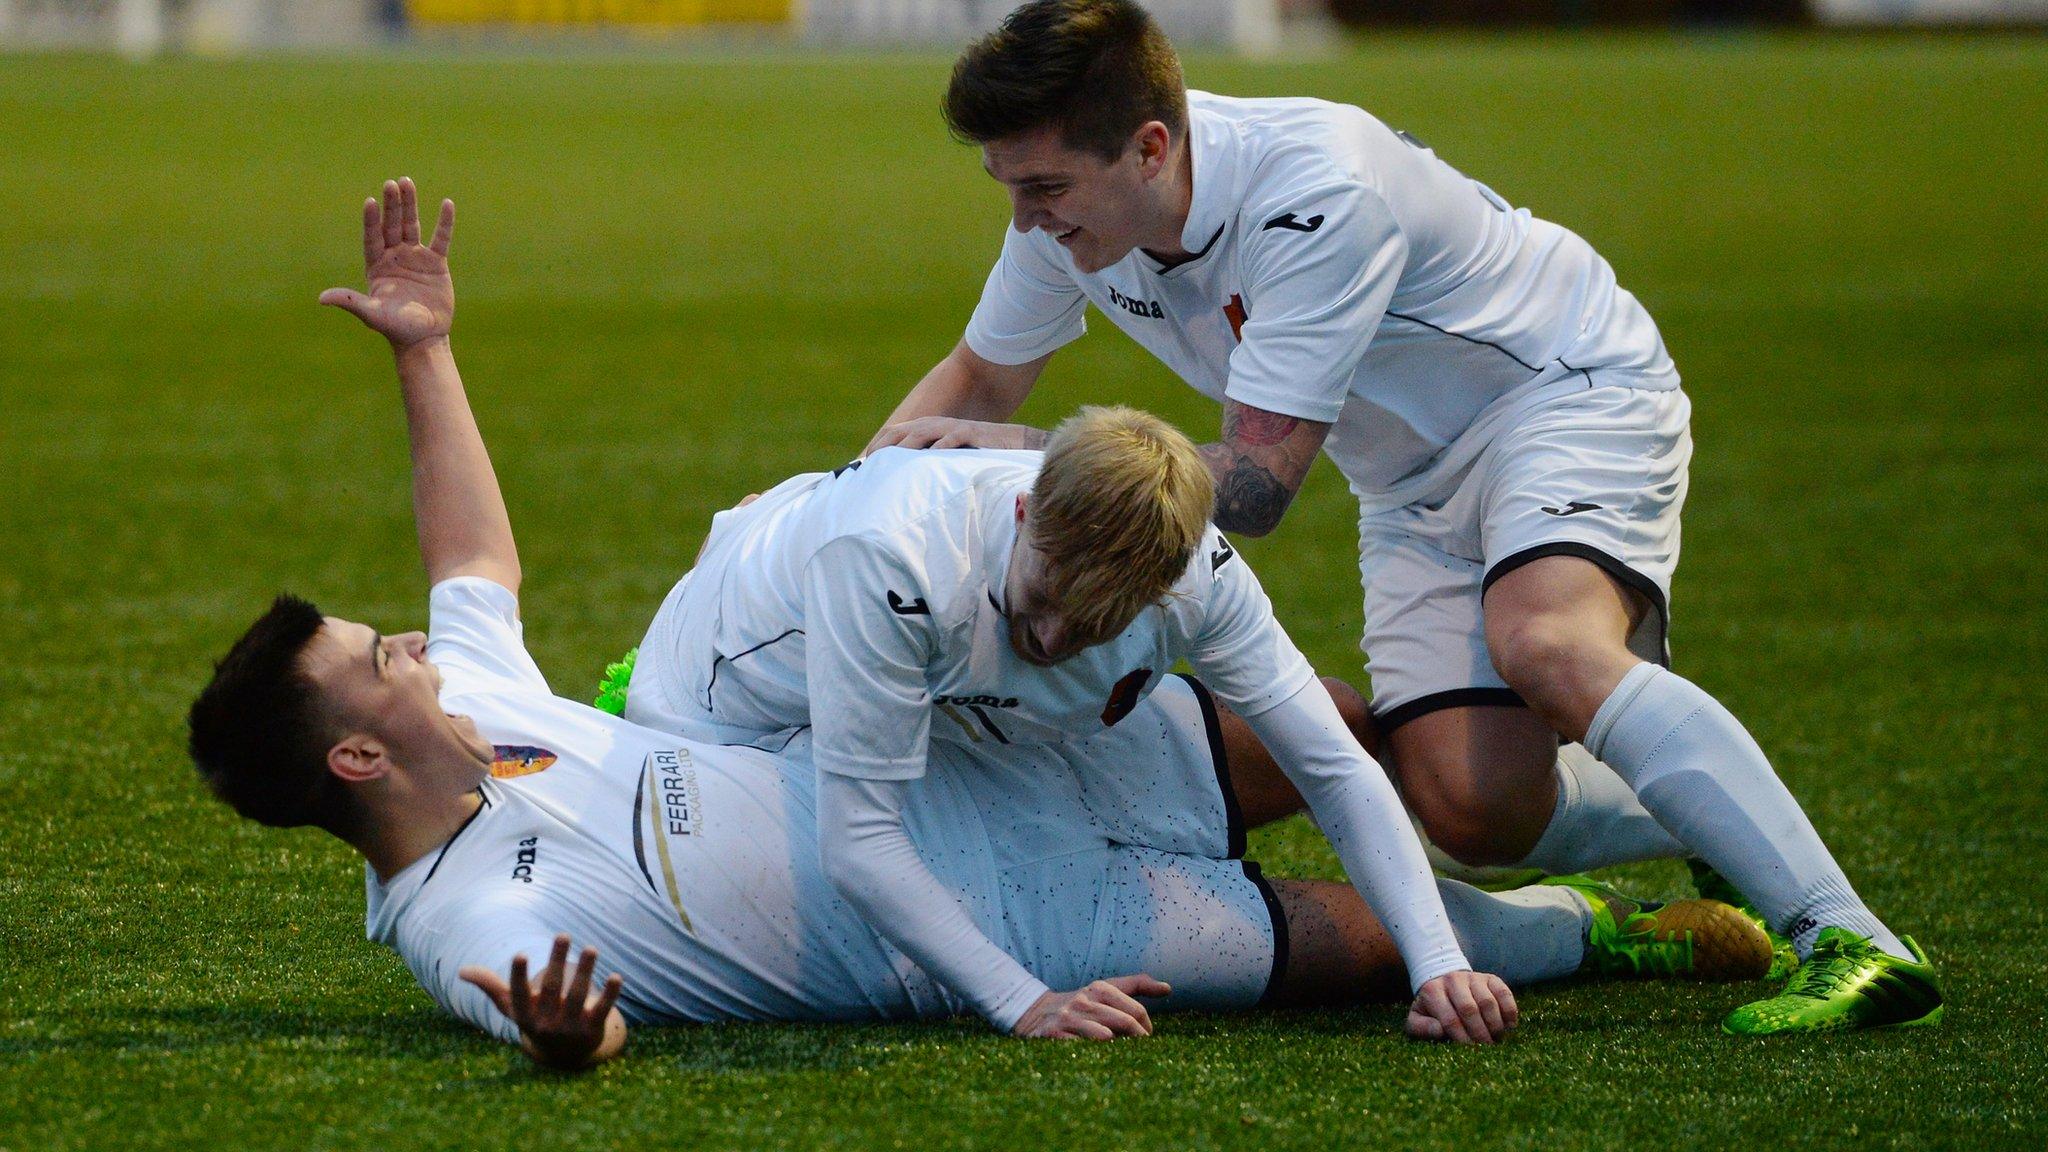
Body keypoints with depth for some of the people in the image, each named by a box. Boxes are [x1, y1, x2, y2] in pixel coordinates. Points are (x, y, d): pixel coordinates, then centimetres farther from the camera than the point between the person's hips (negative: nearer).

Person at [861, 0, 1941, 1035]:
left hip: (1571, 393, -7)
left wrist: (1030, 450, -32)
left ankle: (1852, 939, -38)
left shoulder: (1316, 192, -34)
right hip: (1416, 489, 7)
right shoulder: (1076, 202, -11)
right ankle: (1729, 830, 14)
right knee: (1472, 807, -14)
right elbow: (979, 379, 8)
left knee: (1546, 645, -36)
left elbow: (1257, 481, -32)